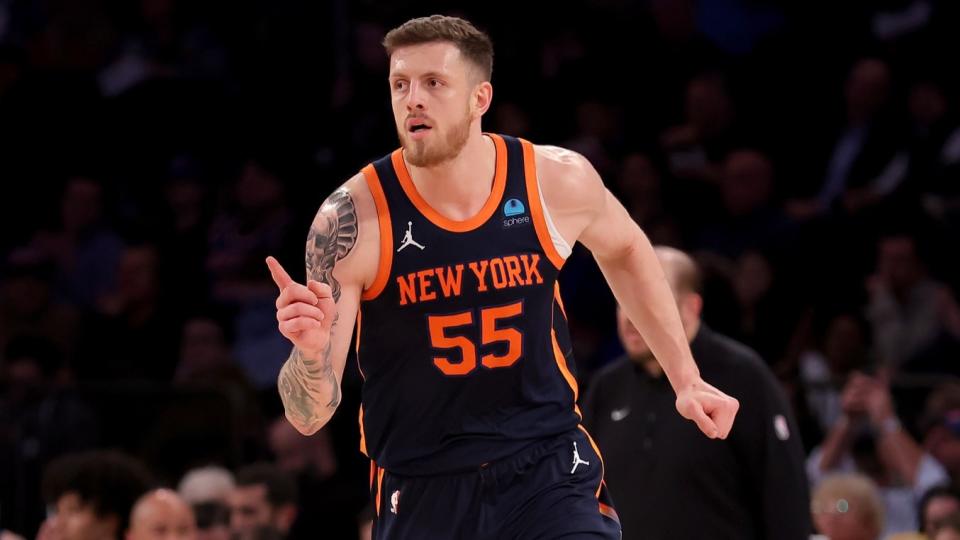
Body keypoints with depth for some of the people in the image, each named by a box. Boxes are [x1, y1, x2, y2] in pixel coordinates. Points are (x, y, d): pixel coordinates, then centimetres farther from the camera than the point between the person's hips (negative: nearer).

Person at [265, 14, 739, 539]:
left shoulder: (557, 181, -8)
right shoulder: (353, 218, -16)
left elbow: (624, 250, 18)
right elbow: (309, 415, -15)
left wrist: (685, 377, 19)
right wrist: (312, 351, -37)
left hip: (550, 472, 1)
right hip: (422, 492, 0)